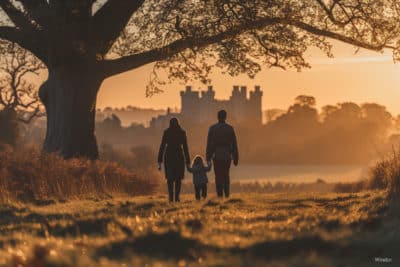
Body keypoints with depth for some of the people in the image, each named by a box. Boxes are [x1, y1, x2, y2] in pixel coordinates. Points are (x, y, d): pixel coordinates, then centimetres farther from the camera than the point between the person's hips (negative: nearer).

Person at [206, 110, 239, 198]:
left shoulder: (212, 128, -2)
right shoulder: (230, 128, 1)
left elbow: (209, 144, -3)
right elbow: (234, 145, 2)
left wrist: (208, 158, 2)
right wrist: (236, 158, 7)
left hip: (217, 156, -1)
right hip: (227, 156, 1)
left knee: (218, 177, 3)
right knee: (226, 175, 16)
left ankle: (220, 195, -3)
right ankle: (227, 194, 6)